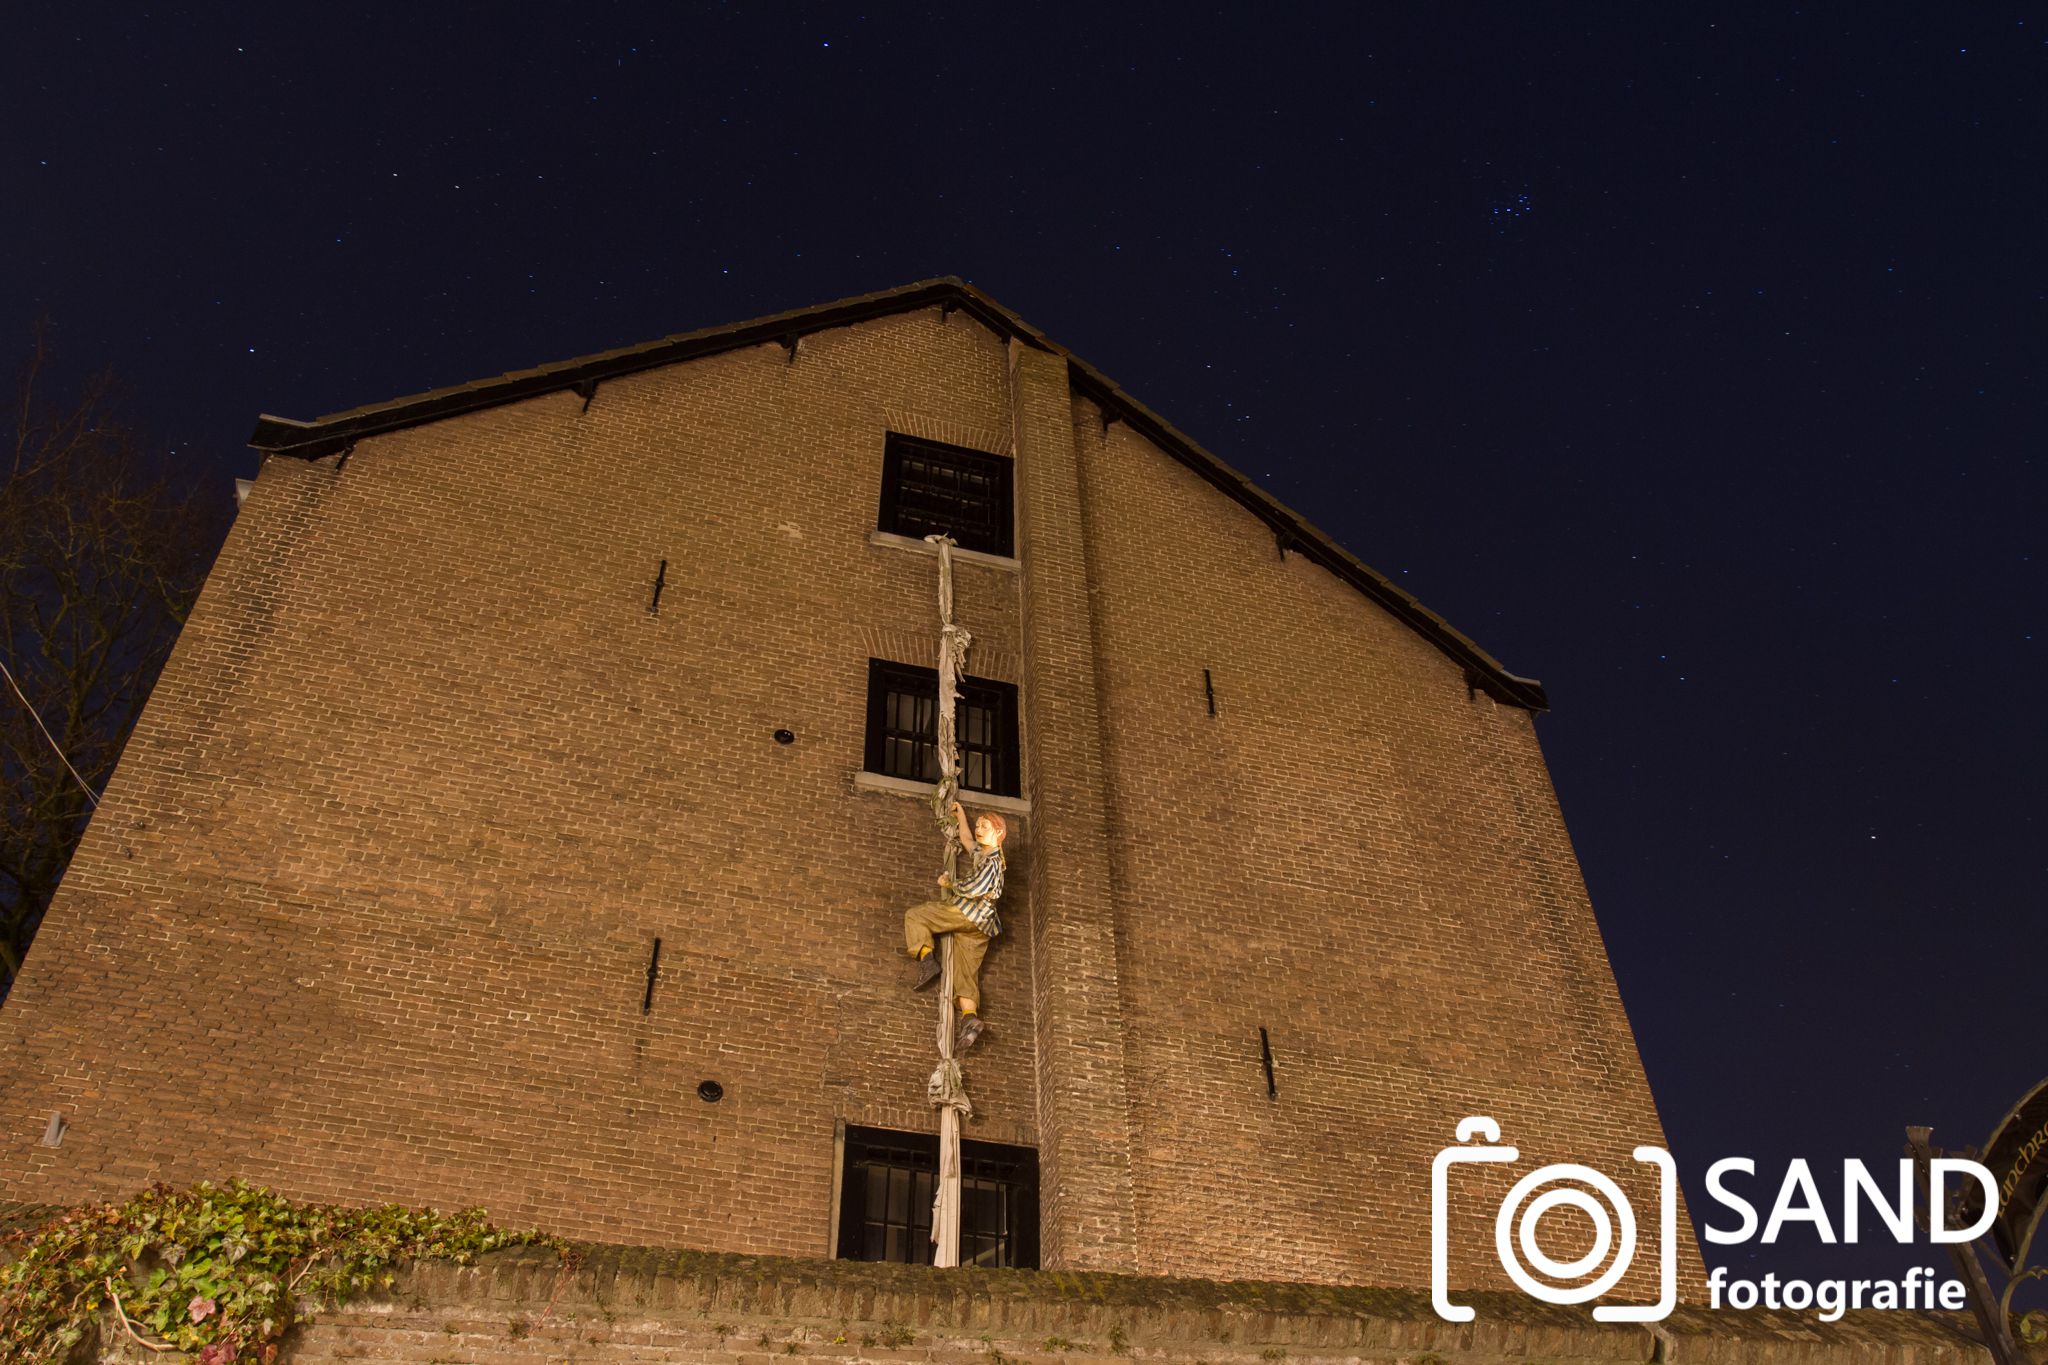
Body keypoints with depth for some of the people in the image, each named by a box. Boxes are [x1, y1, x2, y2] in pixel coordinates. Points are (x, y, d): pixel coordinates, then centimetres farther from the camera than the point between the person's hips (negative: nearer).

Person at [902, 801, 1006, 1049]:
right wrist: (960, 816, 51)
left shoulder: (991, 861, -6)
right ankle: (970, 1018, -18)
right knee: (965, 972, -2)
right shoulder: (980, 853, 23)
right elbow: (966, 839, 44)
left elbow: (974, 888, -20)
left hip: (968, 912, -9)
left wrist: (950, 884, -6)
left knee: (914, 915, -1)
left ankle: (927, 959, -18)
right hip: (979, 927, 9)